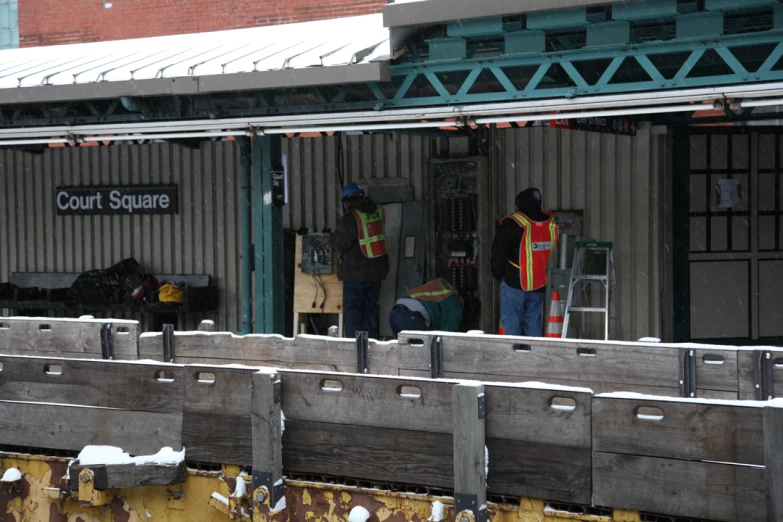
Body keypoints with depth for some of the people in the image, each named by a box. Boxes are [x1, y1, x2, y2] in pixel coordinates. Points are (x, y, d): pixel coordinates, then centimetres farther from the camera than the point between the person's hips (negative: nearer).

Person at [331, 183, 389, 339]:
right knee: (372, 306, 15)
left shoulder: (348, 220, -17)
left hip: (356, 273, -6)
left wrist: (333, 237, 4)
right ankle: (374, 340, 18)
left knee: (352, 309, 1)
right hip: (376, 271, 6)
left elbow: (341, 245, -16)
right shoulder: (377, 213, 1)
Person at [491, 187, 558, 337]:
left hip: (514, 283, -5)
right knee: (534, 324, 12)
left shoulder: (512, 224, -14)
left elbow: (498, 252, -10)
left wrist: (498, 273, 6)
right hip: (539, 285, 5)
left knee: (511, 324, 0)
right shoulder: (550, 224, 1)